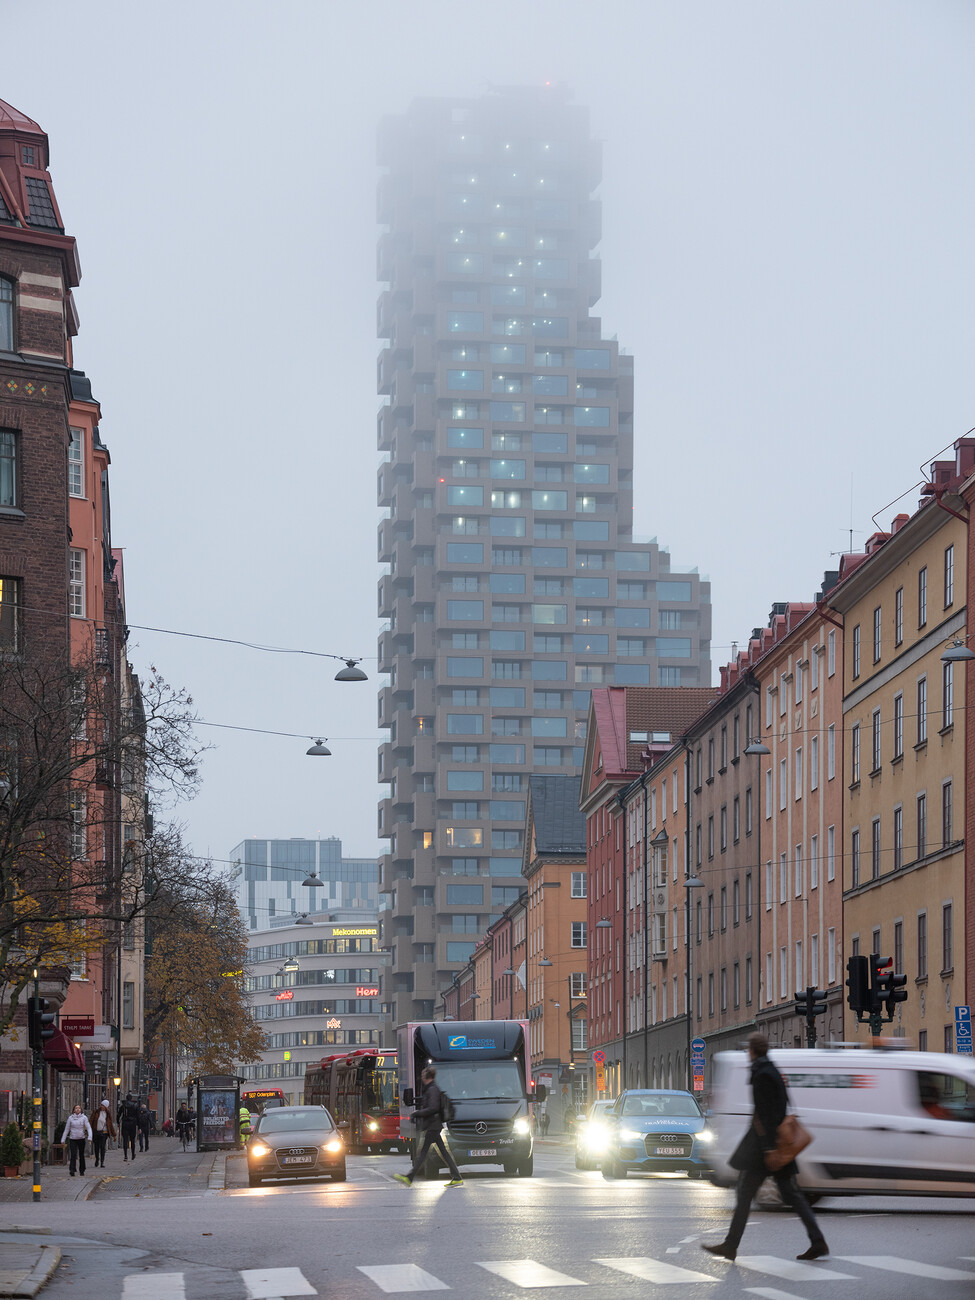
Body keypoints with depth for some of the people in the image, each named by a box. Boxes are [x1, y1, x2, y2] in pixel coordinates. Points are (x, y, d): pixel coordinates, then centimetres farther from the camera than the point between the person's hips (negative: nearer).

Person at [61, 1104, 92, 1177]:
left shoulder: (84, 1117, -1)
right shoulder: (70, 1118, 1)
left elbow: (88, 1128, -6)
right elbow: (66, 1129, 8)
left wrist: (89, 1137, -21)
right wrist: (63, 1140, 7)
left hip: (81, 1139, 1)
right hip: (72, 1139, -1)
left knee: (81, 1155, 10)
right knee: (73, 1155, -14)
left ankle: (82, 1171, 23)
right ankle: (72, 1171, -21)